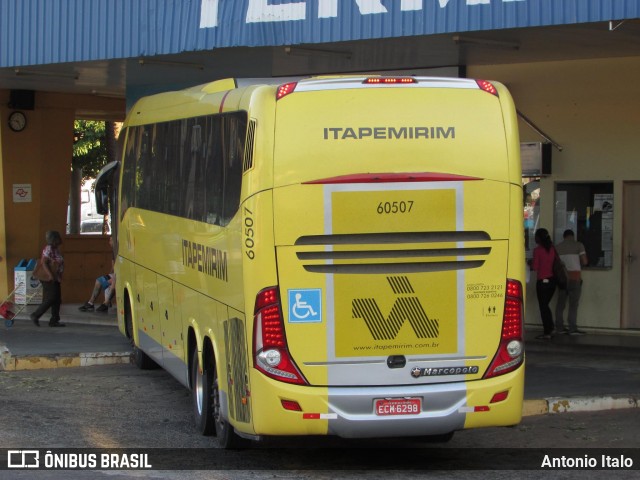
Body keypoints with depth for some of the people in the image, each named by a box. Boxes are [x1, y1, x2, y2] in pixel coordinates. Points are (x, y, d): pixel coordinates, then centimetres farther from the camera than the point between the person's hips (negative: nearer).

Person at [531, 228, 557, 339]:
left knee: (543, 306, 1)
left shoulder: (538, 250, -13)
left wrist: (530, 263, 8)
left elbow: (535, 266, -12)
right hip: (552, 280, 6)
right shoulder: (552, 249, 5)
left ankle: (547, 332, 0)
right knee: (545, 305, 19)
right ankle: (550, 329, 16)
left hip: (542, 281, -6)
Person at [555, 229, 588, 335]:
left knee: (560, 303, 10)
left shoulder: (557, 247, 9)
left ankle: (560, 327, 12)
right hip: (575, 278, -4)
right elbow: (584, 262, -7)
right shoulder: (578, 245, -1)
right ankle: (572, 328, -7)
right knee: (573, 304, -4)